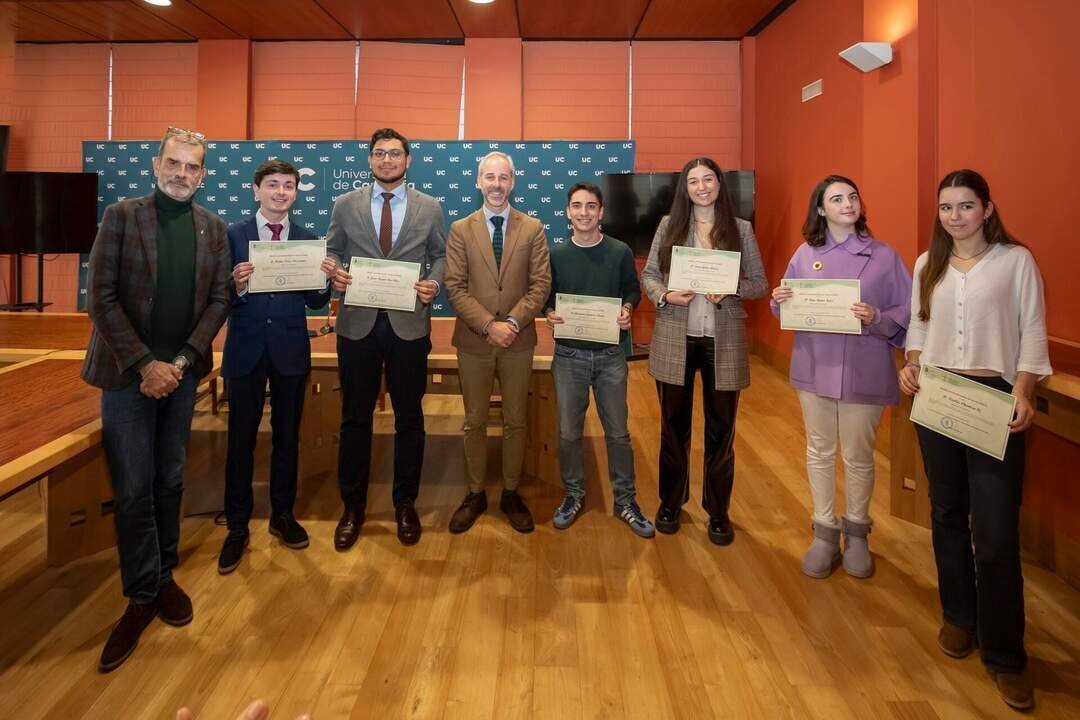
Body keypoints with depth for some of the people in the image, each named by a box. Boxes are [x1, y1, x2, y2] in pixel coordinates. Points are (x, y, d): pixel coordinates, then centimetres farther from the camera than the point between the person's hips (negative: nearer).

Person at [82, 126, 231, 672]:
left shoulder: (213, 228, 7)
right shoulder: (122, 216, -3)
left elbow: (218, 300, 3)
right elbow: (100, 298, -7)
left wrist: (182, 360, -9)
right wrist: (144, 363, -14)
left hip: (182, 371, 3)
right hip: (129, 372, -3)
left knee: (170, 482, 11)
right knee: (133, 489, 0)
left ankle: (164, 577, 26)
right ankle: (141, 597, 12)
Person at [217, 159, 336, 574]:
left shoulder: (309, 240, 4)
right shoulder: (233, 236, -1)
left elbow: (315, 302, 1)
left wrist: (326, 279, -19)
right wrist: (236, 286, -27)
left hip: (291, 350, 2)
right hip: (246, 350, -1)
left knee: (287, 437, 12)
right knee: (241, 440, 5)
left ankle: (282, 516, 28)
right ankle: (237, 527, 18)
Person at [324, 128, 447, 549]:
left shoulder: (430, 208, 5)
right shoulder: (345, 205, 6)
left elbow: (441, 255, 9)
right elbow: (332, 251, 11)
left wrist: (435, 283, -11)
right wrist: (335, 273, -11)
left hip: (409, 325, 0)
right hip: (357, 324, 1)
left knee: (409, 418, 9)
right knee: (355, 418, 8)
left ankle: (405, 504, 25)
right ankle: (353, 506, 23)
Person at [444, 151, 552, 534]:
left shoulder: (533, 228, 2)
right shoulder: (460, 229, 2)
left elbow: (540, 284, -3)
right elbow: (455, 287, -5)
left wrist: (513, 322, -16)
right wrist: (489, 326, -16)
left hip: (518, 341, 0)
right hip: (473, 341, 0)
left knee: (515, 421, 9)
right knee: (475, 422, 9)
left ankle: (511, 494, 24)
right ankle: (476, 494, 24)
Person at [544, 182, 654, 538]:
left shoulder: (620, 252, -2)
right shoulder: (556, 254, 0)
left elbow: (633, 291, 7)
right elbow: (544, 296, 7)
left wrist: (627, 310, -14)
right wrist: (550, 313, -14)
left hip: (611, 354, 0)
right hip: (569, 354, 1)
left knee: (617, 431, 7)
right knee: (569, 432, 7)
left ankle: (625, 500, 22)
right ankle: (574, 495, 26)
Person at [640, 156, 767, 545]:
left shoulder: (741, 229, 3)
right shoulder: (669, 226, 4)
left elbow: (759, 283, 4)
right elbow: (648, 275, 5)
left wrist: (730, 290, -15)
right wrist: (665, 295, -15)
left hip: (724, 341, 0)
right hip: (675, 340, 0)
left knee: (720, 429, 7)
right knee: (674, 426, 12)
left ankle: (718, 512, 23)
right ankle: (670, 503, 30)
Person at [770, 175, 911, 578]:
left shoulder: (884, 255, -3)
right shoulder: (806, 253, 5)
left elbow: (907, 313, -4)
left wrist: (876, 318, -22)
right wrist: (779, 302, -11)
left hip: (864, 372, -2)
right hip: (814, 367, 3)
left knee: (858, 457, 9)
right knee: (819, 453, 11)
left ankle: (857, 533, 30)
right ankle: (825, 534, 26)